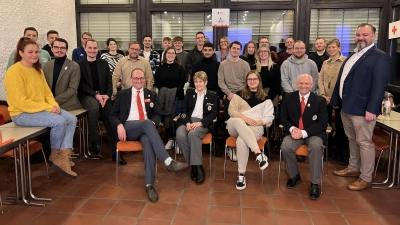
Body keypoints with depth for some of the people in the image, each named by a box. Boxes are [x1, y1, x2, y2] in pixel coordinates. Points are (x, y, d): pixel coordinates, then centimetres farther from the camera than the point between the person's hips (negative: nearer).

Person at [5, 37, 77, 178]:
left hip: (42, 108, 9)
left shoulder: (37, 69, 11)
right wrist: (48, 108, -22)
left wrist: (54, 105, -9)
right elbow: (21, 102, -21)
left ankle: (63, 157, -10)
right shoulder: (14, 72, -16)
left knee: (72, 119, -9)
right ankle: (55, 157, -2)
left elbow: (47, 91, 12)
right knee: (59, 121, -26)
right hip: (22, 113, -9)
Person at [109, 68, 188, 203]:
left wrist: (151, 123, -14)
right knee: (147, 123, -36)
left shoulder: (152, 95, 20)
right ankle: (168, 162, -44)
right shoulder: (122, 94, 18)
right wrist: (119, 125, -13)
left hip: (146, 128, 1)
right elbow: (113, 115, 10)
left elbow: (157, 115, 11)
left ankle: (149, 184, -41)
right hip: (128, 128, -1)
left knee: (148, 140, -37)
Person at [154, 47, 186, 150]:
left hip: (177, 97, -2)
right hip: (164, 97, 2)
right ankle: (170, 139, 12)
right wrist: (163, 91, -9)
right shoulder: (160, 68, 10)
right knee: (166, 118, 2)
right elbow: (156, 81, 5)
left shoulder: (180, 68, 5)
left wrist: (175, 93, -13)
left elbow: (182, 82, -2)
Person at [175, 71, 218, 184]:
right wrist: (187, 122, -10)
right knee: (180, 135, -32)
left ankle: (197, 166, -32)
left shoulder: (212, 96, 13)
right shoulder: (189, 93, 20)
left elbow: (213, 114, 2)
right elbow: (183, 110, 11)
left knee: (193, 134, -38)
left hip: (203, 123, -3)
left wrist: (200, 123, -15)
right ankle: (194, 165, -23)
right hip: (188, 121, 3)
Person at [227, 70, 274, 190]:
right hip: (236, 126, 1)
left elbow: (269, 117, 10)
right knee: (238, 121, -39)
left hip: (255, 127, -1)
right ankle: (259, 153, -46)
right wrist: (244, 117, -10)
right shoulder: (239, 94, 15)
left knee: (241, 141, -36)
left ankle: (241, 174, -26)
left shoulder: (265, 98, 14)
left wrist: (258, 122, -11)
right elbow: (231, 110, 7)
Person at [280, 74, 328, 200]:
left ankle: (315, 184, -18)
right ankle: (295, 176, 1)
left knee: (316, 146, -35)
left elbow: (322, 123, -6)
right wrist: (292, 128, -14)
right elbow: (283, 118, 8)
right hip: (294, 132, 2)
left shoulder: (320, 101, -1)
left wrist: (304, 132, -19)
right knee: (285, 147, -29)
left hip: (313, 134, -1)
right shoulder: (288, 98, 5)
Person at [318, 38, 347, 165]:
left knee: (340, 126, 4)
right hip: (325, 99, 5)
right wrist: (323, 95, -5)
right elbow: (320, 79, 7)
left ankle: (337, 151, 19)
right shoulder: (325, 63, 11)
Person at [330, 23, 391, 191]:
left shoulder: (380, 57, -7)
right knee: (352, 140, 18)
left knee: (364, 143, 0)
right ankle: (353, 168, 33)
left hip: (362, 108, -8)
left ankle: (366, 178, 11)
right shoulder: (352, 56, 17)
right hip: (346, 107, 8)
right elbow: (341, 79, 18)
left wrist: (372, 109, -22)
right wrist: (336, 100, 16)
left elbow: (379, 85, -16)